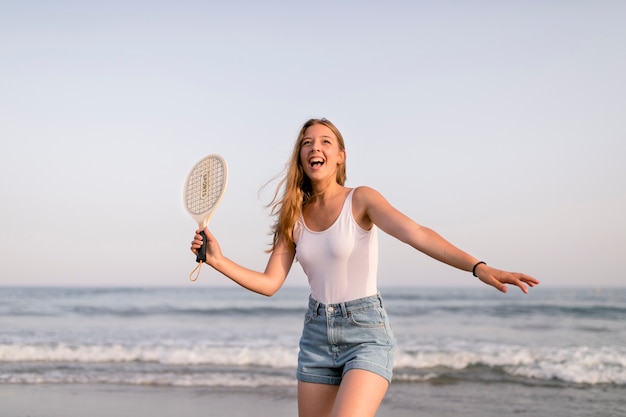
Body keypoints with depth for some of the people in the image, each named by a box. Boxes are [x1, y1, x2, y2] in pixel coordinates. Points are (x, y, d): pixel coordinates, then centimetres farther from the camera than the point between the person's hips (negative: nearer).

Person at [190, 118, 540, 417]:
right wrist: (218, 259, -10)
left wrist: (478, 267, -37)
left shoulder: (360, 200, -8)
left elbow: (417, 234, -23)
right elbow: (270, 283, 3)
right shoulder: (294, 216, 5)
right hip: (317, 335, 5)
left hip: (366, 334, -5)